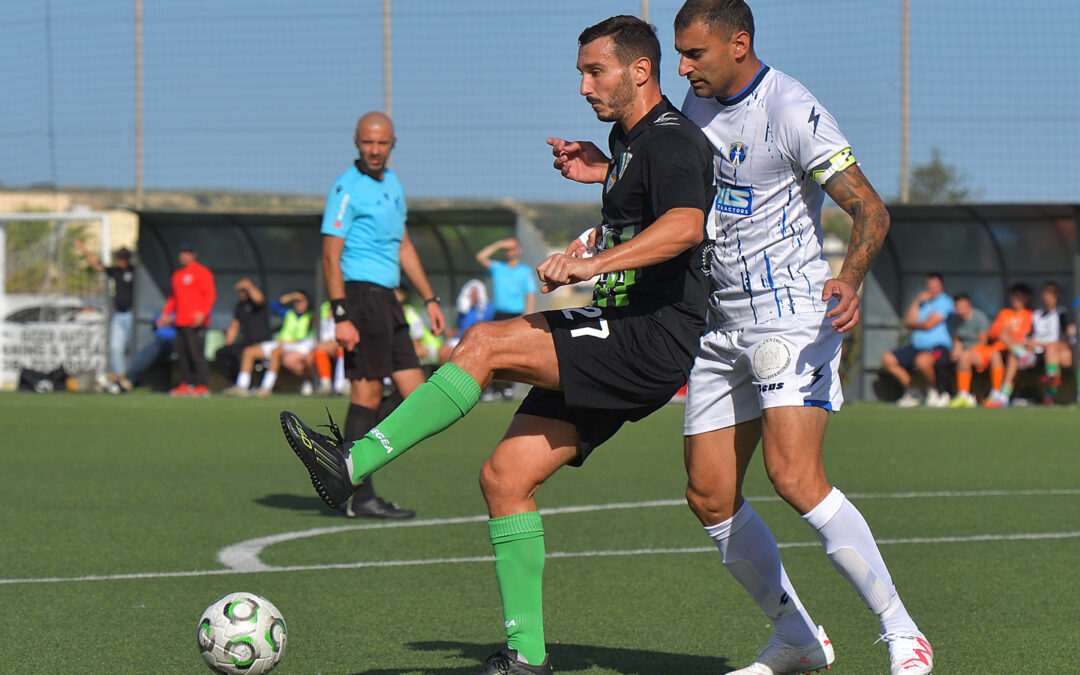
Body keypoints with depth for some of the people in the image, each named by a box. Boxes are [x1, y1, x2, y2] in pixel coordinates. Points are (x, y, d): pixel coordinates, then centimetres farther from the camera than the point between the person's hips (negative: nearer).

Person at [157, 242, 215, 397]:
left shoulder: (201, 272, -4)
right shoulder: (177, 274, 20)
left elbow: (210, 294, -11)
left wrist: (202, 313, -23)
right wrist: (166, 313, 18)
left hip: (195, 322, -8)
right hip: (180, 321, 8)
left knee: (196, 354, -11)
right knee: (182, 354, 7)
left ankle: (202, 386, -10)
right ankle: (186, 385, 12)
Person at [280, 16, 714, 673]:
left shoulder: (671, 139, -11)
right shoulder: (627, 138, 20)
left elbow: (685, 225, -33)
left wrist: (596, 262, -41)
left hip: (649, 343, -10)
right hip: (618, 336, 10)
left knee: (486, 342, -22)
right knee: (506, 476, 2)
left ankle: (353, 466, -20)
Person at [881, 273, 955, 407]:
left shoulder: (944, 301, -3)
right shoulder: (922, 302, 19)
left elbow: (929, 324, -11)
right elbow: (908, 323, 7)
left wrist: (914, 325, 9)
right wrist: (916, 302, 1)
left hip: (939, 346, -8)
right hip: (916, 346, 8)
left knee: (922, 360, -41)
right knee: (887, 358, -1)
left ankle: (933, 390, -10)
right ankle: (912, 391, 8)